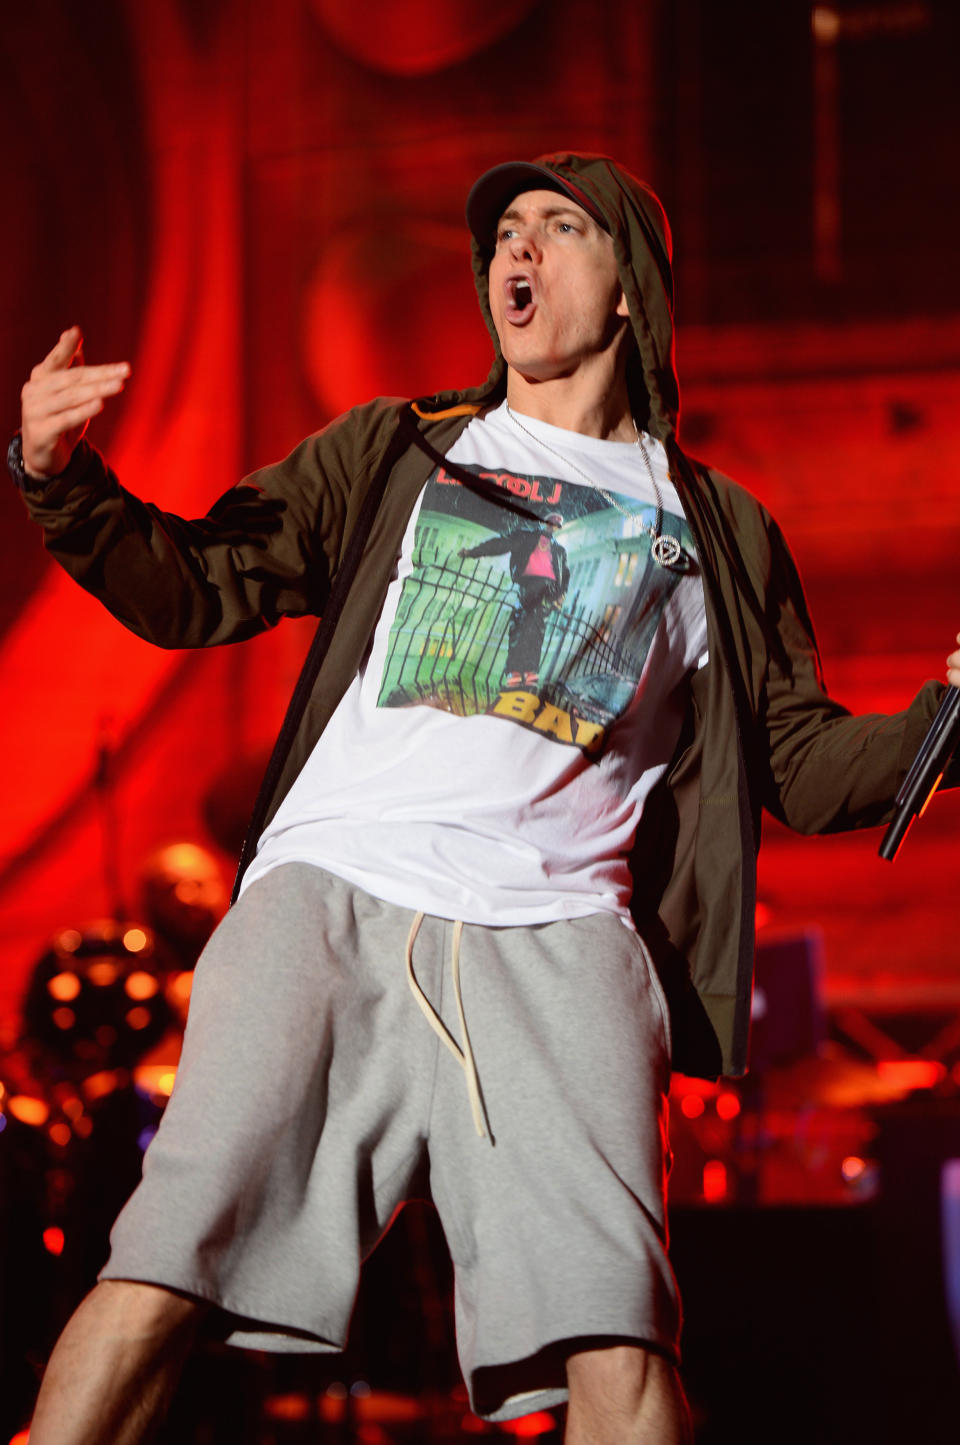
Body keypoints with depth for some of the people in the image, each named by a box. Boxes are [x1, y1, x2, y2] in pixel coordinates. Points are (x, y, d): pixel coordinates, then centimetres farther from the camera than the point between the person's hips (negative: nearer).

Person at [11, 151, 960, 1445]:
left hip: (552, 928, 0)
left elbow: (806, 764, 20)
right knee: (158, 1285, -15)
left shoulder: (717, 529, 22)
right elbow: (198, 590, 18)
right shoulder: (395, 454, 23)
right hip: (331, 889, 1)